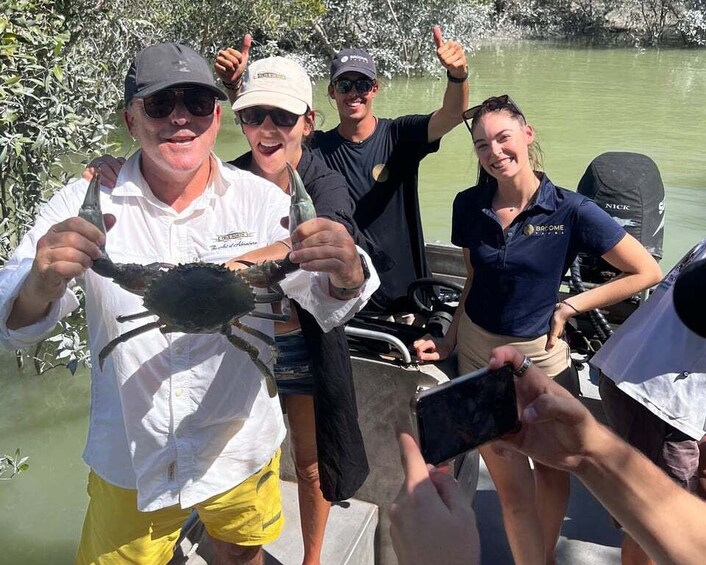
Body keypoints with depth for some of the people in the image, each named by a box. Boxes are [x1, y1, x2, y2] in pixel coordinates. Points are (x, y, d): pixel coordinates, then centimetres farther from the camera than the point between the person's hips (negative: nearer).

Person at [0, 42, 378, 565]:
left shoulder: (263, 201, -11)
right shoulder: (87, 204, -12)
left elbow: (316, 311, -16)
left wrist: (345, 277, -40)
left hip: (242, 453, 1)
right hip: (127, 463, 0)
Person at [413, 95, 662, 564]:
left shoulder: (570, 210, -15)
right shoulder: (469, 206, -4)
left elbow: (648, 272, -10)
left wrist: (570, 306, -12)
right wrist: (451, 339, 4)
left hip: (540, 355, -1)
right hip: (478, 353, 2)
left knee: (553, 472, 19)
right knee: (514, 490, 6)